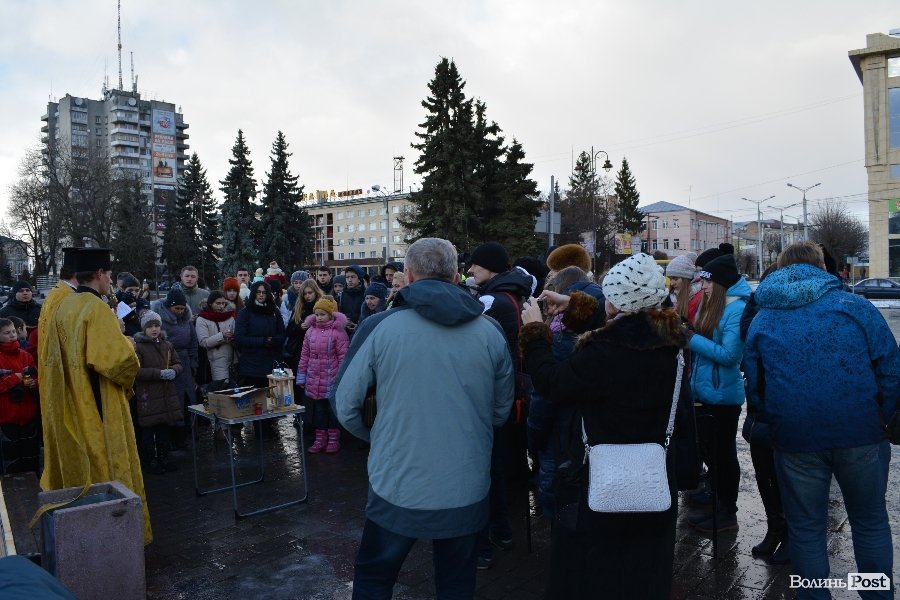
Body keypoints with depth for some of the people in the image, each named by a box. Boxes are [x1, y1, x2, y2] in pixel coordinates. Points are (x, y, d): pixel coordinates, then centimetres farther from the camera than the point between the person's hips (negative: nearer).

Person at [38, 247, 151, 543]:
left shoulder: (60, 306, 6)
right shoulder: (97, 308, -19)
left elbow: (50, 356, 16)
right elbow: (119, 360, -26)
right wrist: (126, 344, -5)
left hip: (67, 409, 8)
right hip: (98, 409, -8)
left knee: (77, 464, 19)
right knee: (104, 466, 2)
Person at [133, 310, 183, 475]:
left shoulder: (167, 345, 9)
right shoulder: (138, 347, -8)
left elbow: (178, 364, 13)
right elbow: (136, 371, -14)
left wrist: (173, 371, -10)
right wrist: (159, 373, -22)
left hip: (167, 394, 5)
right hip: (147, 396, -5)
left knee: (165, 427, 11)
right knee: (148, 430, 3)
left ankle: (163, 456, 25)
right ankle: (150, 460, 16)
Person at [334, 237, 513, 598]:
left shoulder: (379, 327, -11)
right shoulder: (490, 332, -4)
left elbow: (346, 408, -4)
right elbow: (502, 410, 7)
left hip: (397, 488, -2)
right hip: (467, 491, 2)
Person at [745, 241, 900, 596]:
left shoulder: (762, 320, 3)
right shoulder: (856, 307, -2)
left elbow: (755, 389, 7)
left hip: (795, 442, 0)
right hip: (861, 436, 0)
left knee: (806, 529, 15)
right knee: (871, 523, 20)